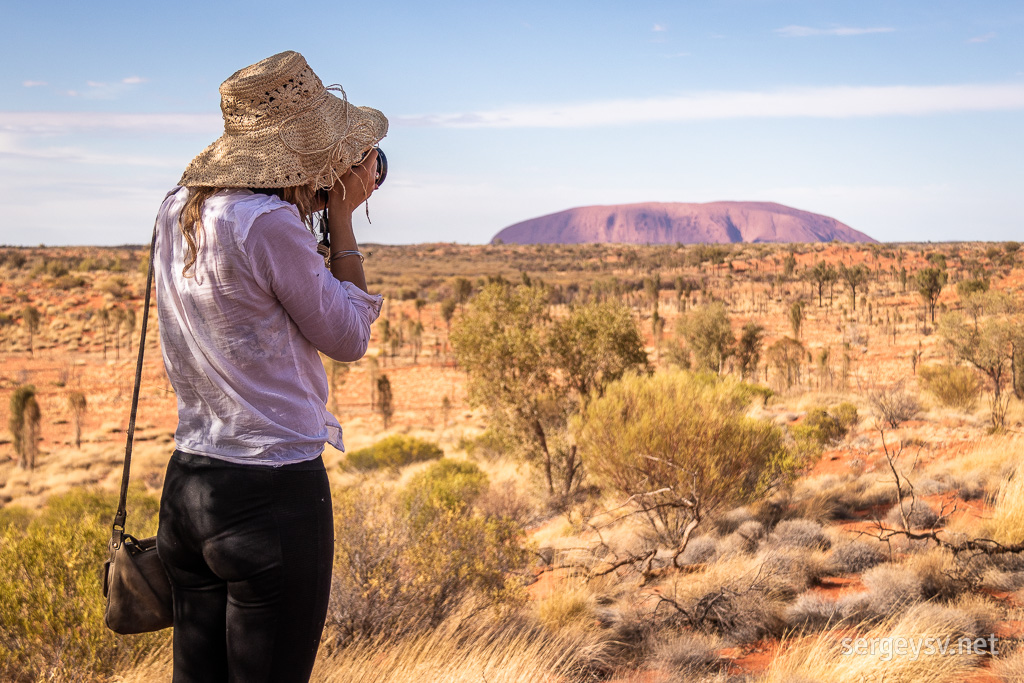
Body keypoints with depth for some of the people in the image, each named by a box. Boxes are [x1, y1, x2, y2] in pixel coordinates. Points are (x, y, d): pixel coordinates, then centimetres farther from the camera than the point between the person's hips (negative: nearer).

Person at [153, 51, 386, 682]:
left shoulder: (180, 209, 7)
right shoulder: (269, 223, -18)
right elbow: (348, 337, -7)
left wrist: (316, 209, 15)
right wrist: (342, 217, -1)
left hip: (189, 484, 8)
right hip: (274, 494, -8)